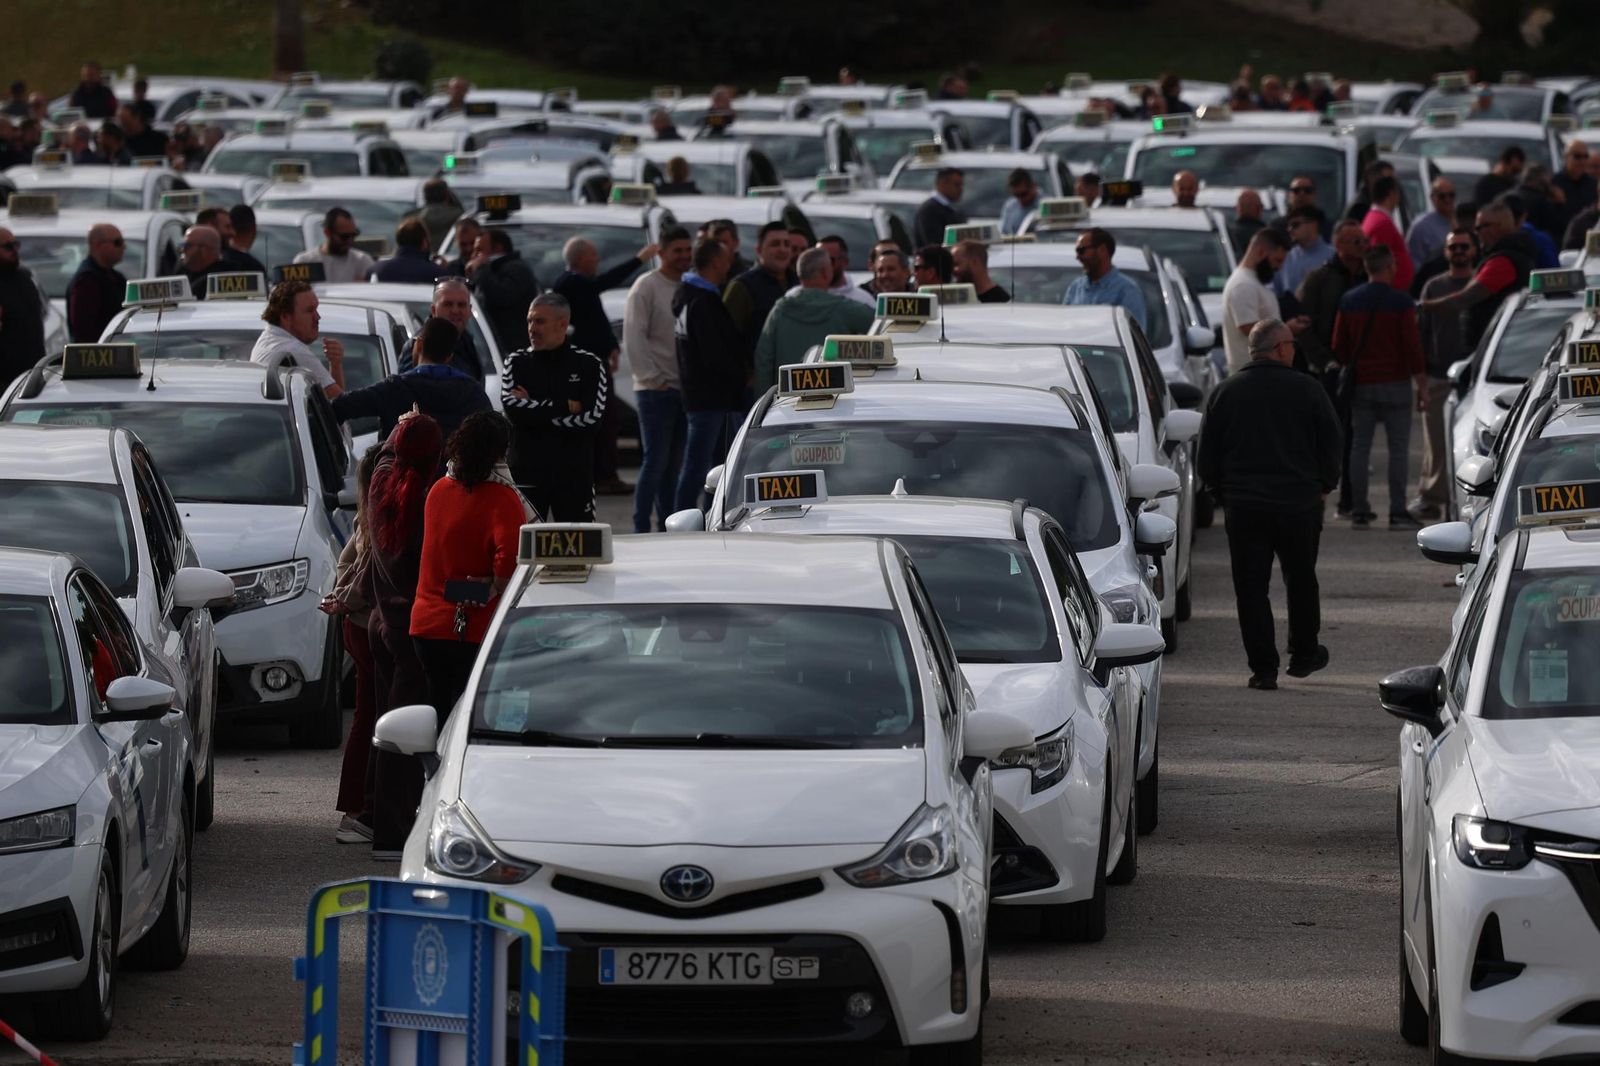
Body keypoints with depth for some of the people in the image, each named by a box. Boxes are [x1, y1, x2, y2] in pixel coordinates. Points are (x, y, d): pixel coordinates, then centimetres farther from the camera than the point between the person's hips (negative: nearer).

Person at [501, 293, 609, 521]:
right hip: (526, 474, 1)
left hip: (574, 475, -1)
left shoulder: (589, 365, 4)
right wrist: (566, 407, -8)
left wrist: (534, 410, -7)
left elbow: (591, 416, -9)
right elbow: (511, 407, -8)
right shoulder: (516, 363, 9)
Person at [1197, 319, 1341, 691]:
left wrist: (1222, 492, 17)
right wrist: (1322, 486, 16)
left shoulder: (1226, 392, 1)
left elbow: (1208, 453, 4)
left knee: (1251, 587, 4)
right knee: (1301, 580, 18)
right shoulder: (1307, 390, -4)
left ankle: (1263, 667, 0)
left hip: (1243, 506, 0)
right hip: (1299, 503, 0)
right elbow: (1332, 443, 1)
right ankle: (1303, 654, 28)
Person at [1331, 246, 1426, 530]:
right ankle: (1398, 512, -7)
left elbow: (1339, 346, 11)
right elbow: (1412, 344, -8)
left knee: (1359, 448, 6)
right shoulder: (1400, 301, -6)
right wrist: (1422, 385, -3)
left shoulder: (1349, 301, 7)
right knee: (1398, 448, -2)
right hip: (1395, 383, -4)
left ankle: (1359, 511, 4)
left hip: (1361, 385, 4)